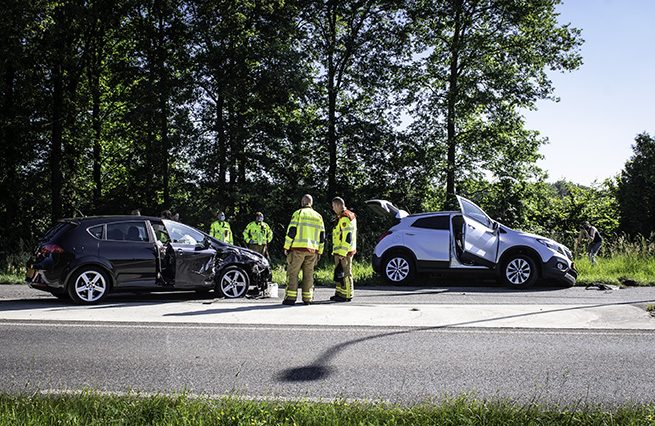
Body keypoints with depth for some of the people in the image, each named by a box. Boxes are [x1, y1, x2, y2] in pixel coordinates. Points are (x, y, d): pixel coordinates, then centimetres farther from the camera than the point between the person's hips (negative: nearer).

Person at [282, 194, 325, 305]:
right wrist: (320, 252, 18)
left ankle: (291, 298, -4)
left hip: (298, 249, -4)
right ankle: (307, 298, 6)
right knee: (308, 274, 9)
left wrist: (286, 247, -1)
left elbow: (291, 231, -7)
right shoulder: (318, 216, 14)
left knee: (292, 273, 0)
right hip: (312, 250, 4)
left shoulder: (298, 213, -1)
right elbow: (322, 236, 13)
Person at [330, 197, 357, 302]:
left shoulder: (344, 218, -17)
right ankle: (339, 293, 22)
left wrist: (342, 253, -24)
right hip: (341, 252, 11)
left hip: (343, 251, -11)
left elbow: (347, 236, -23)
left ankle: (347, 295, -1)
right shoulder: (343, 217, 18)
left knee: (345, 273, -5)